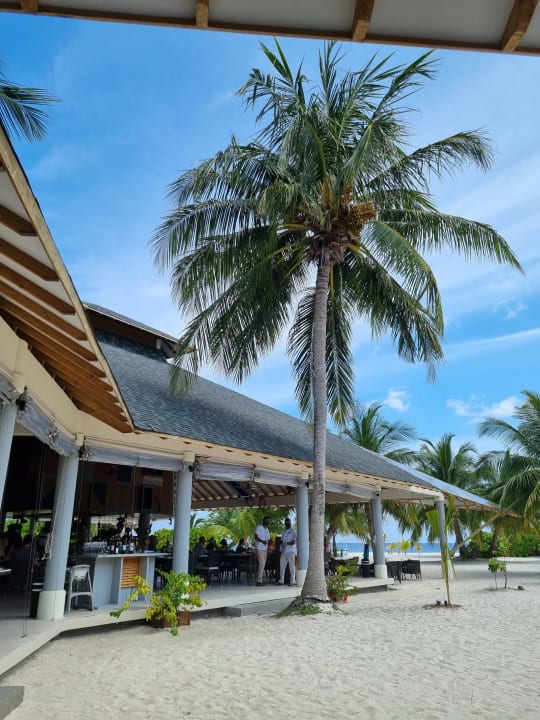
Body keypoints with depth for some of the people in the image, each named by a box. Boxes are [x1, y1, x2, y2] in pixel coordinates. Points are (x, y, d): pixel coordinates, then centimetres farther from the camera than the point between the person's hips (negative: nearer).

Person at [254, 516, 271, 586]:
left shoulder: (267, 530, 21)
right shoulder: (259, 527, -3)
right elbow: (256, 537, -13)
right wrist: (262, 541, -27)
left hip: (265, 549, 8)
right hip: (259, 548, -8)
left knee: (263, 564, 5)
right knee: (261, 563, -16)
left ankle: (260, 580, 9)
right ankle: (259, 580, -15)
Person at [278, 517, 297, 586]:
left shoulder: (293, 531, 0)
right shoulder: (284, 531, 19)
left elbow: (294, 542, -9)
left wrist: (287, 543, -22)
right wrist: (281, 551, 8)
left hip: (291, 551, -6)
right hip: (283, 552, 6)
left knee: (291, 566, -5)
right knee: (282, 566, 4)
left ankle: (292, 581, -1)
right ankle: (281, 581, 9)